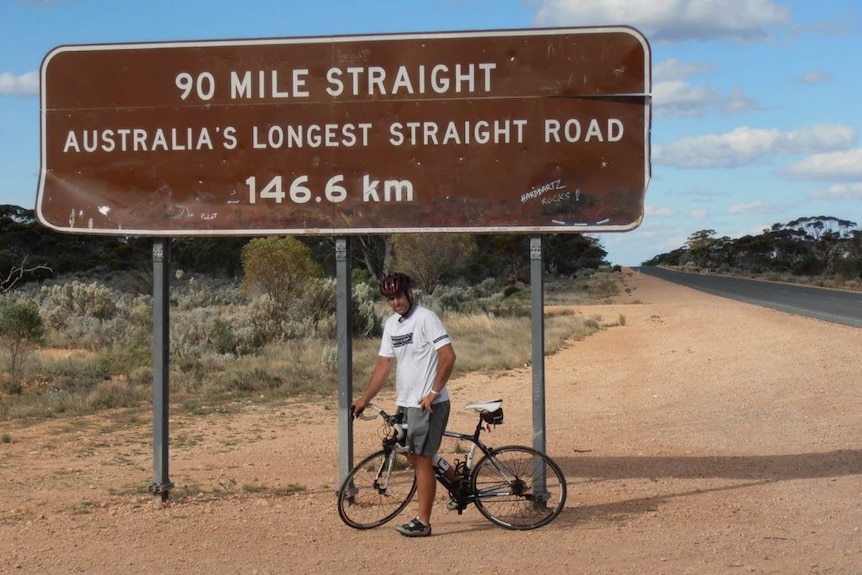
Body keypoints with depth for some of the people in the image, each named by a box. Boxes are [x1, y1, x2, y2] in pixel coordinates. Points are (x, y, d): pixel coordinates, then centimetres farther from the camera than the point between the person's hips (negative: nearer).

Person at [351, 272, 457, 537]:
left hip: (427, 403, -8)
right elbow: (384, 365, 12)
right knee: (414, 456, 12)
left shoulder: (426, 318, -13)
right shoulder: (391, 324, 11)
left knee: (422, 459, -4)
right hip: (405, 403, 8)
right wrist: (365, 399, 6)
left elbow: (448, 356, -19)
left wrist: (434, 392, -18)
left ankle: (423, 522, 3)